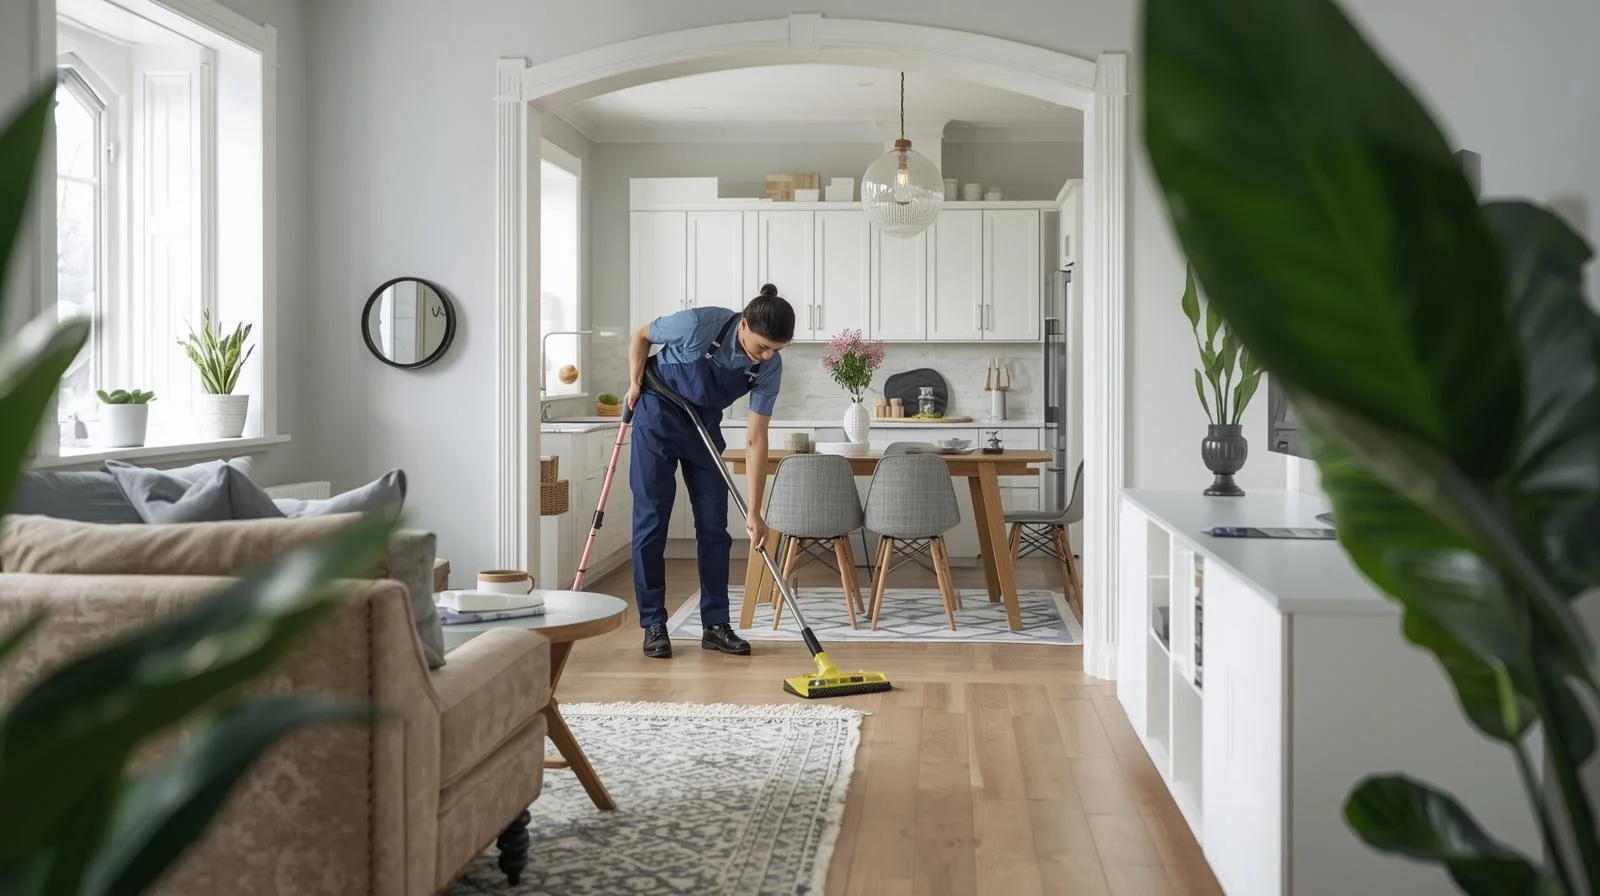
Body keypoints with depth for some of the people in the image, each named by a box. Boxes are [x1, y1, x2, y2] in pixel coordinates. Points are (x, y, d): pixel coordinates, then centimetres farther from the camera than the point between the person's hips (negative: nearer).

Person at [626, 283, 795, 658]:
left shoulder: (769, 367, -20)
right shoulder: (698, 324, -31)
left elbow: (756, 439, -17)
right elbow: (642, 335, -9)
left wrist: (754, 512, -19)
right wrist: (635, 383, -9)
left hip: (704, 428, 4)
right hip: (658, 419, -4)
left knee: (714, 526, 1)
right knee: (651, 521, -4)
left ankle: (715, 625, 9)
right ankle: (653, 625, 4)